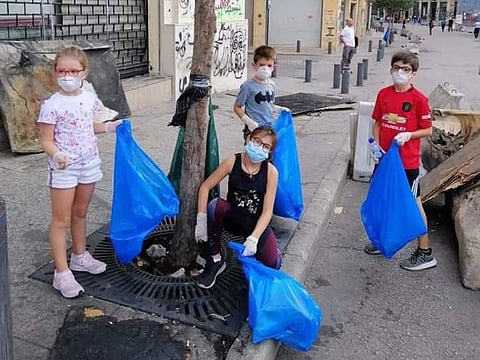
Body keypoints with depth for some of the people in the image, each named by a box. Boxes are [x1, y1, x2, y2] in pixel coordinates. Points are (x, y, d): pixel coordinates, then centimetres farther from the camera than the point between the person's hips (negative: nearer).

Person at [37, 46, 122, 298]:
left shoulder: (90, 98, 2)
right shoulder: (52, 105, -16)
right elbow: (46, 141, -13)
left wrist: (109, 127, 6)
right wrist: (57, 155, -32)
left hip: (89, 164, 6)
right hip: (63, 168, -5)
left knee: (80, 213, 20)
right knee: (61, 220, 1)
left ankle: (79, 256, 37)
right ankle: (62, 273, 8)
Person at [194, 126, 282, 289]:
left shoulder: (270, 171, -13)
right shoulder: (232, 162, -12)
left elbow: (267, 211, -15)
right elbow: (205, 187, -10)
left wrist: (253, 238, -28)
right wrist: (201, 219, -21)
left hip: (257, 223, 0)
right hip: (232, 218, 1)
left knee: (272, 264, -21)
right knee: (215, 205, -33)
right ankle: (215, 259, -13)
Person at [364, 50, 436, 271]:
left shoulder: (418, 99, -12)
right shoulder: (383, 94, 2)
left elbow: (428, 130, -7)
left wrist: (408, 135, -23)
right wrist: (376, 144, -3)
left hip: (407, 162, -5)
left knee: (412, 203, 3)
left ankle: (425, 253, 15)